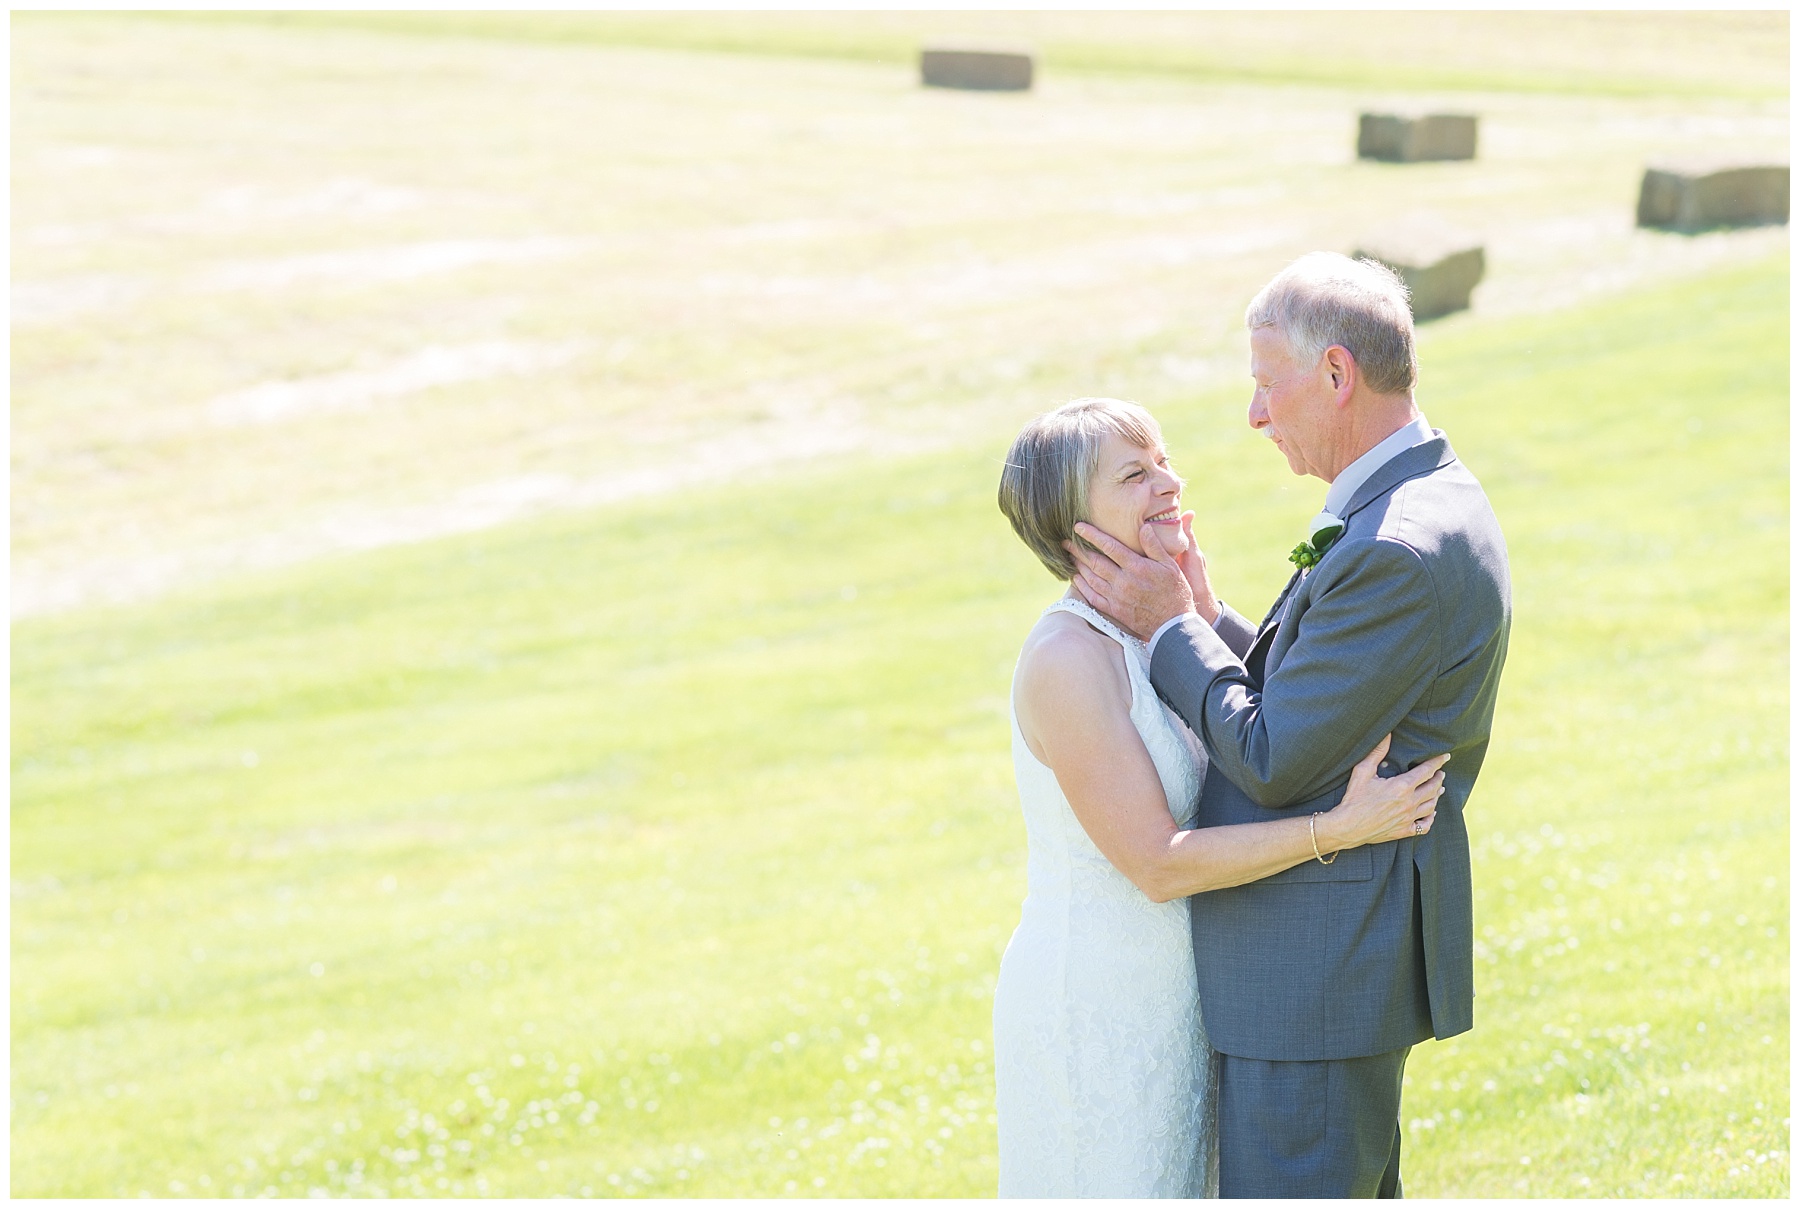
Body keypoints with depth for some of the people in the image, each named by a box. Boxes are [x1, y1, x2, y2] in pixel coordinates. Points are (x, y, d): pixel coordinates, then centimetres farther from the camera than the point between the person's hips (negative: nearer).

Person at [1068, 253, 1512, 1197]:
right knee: (1352, 1190, 18)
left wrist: (1170, 629, -8)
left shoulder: (1399, 554, -24)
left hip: (1320, 968, -11)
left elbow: (1276, 762, -20)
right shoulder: (1430, 505, 11)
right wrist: (1202, 619, 2)